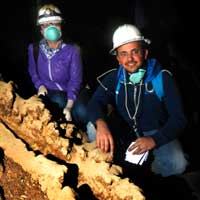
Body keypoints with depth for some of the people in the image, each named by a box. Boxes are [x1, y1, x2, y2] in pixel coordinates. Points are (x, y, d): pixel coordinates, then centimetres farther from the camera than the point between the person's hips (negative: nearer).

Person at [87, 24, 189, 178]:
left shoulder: (163, 77, -15)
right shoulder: (114, 78, -5)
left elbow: (178, 117, -19)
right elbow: (96, 102, -16)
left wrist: (154, 140, -36)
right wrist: (101, 124, -40)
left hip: (157, 133, -3)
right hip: (125, 131, 3)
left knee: (176, 164, -31)